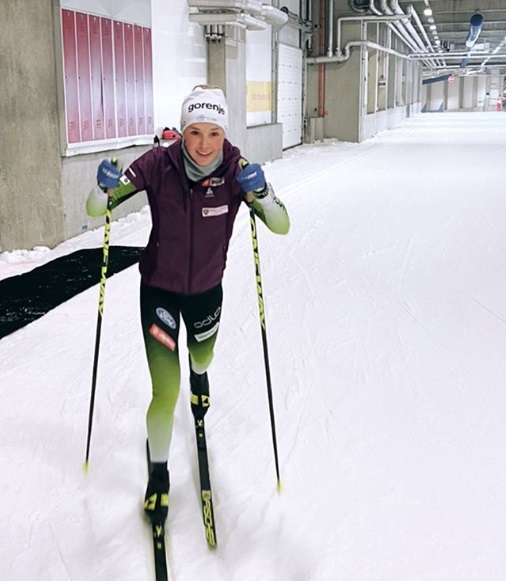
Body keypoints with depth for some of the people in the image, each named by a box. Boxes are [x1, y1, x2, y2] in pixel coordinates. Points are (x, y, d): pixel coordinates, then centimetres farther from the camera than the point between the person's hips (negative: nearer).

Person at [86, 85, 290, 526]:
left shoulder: (237, 170, -19)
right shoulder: (159, 164, -22)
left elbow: (281, 227, -23)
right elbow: (95, 210, -16)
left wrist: (260, 193, -42)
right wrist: (104, 187, -38)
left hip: (207, 288, 2)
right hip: (159, 289, -2)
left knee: (202, 358, 29)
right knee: (166, 392, -9)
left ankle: (198, 375, 70)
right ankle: (159, 473, 17)